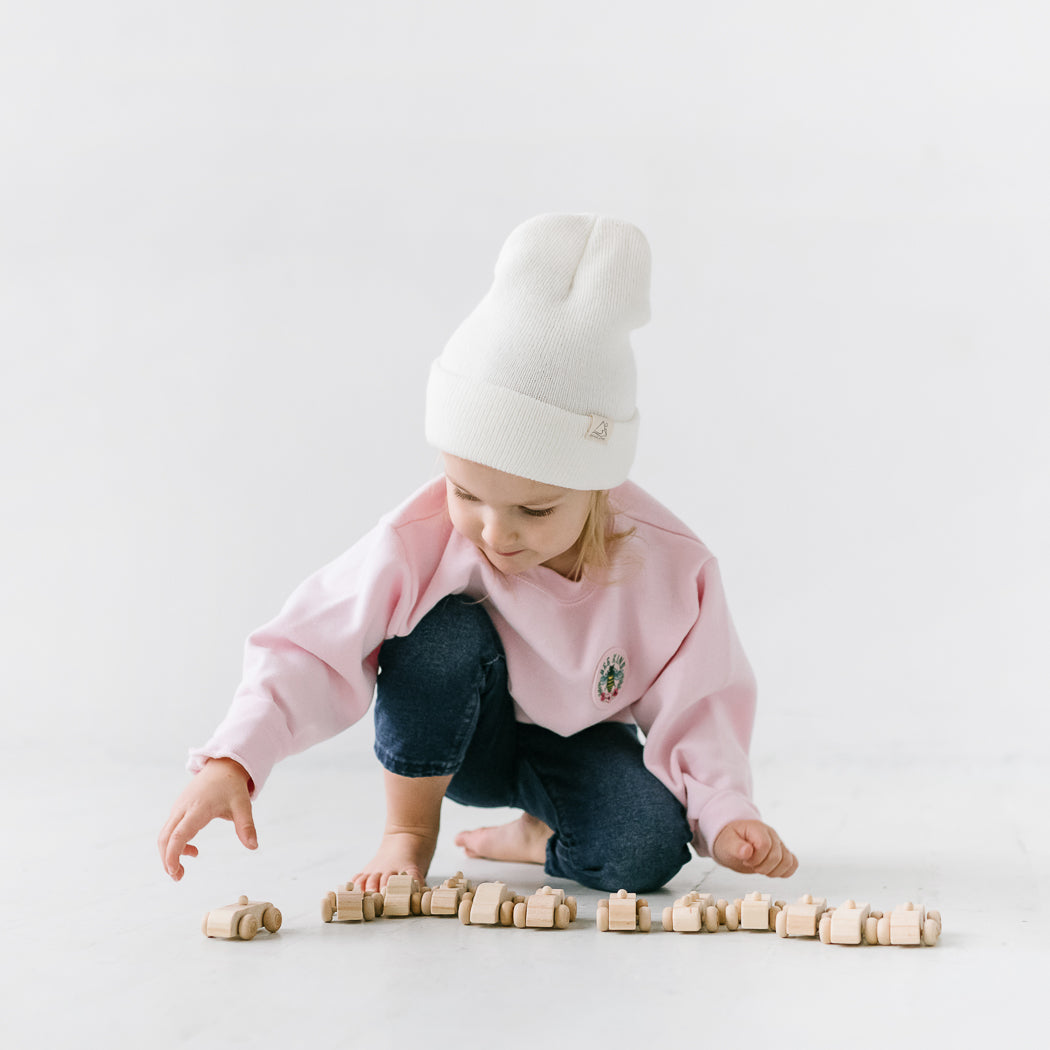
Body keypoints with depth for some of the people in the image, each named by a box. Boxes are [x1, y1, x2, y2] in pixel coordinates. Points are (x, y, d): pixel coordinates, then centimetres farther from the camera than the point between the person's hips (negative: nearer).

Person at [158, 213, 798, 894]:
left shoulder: (670, 568, -25)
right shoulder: (420, 541, -29)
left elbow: (696, 709, -14)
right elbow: (310, 650, -28)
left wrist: (725, 815, -29)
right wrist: (233, 760, -43)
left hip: (578, 742, 1)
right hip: (454, 738, 0)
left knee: (644, 853, -29)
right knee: (445, 630, -33)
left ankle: (539, 835, 8)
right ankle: (409, 834, -11)